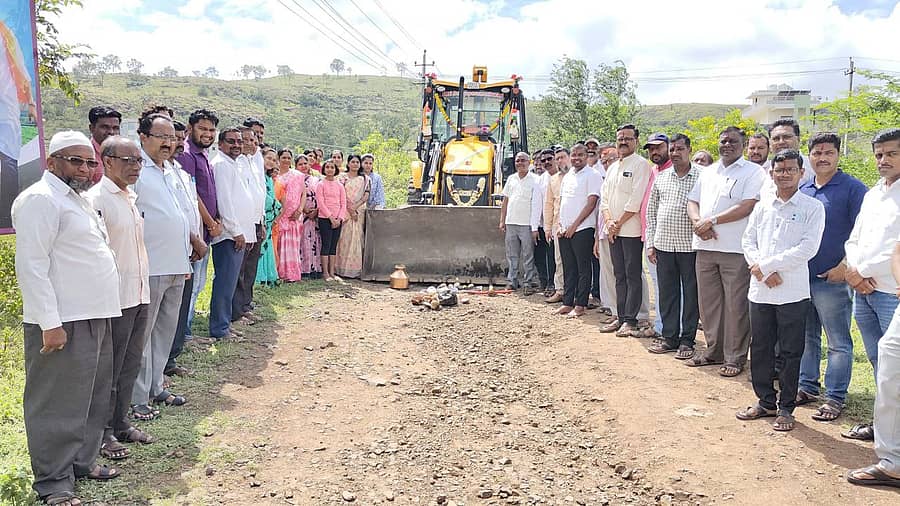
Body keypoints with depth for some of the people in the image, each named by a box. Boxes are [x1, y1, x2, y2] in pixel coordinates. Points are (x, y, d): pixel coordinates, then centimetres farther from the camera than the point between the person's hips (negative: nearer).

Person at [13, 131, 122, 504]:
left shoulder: (75, 198, 19)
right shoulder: (40, 199, -11)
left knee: (93, 398, 17)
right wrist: (50, 324, -22)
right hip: (63, 324, -10)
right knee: (58, 404, -1)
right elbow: (32, 266, -18)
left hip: (94, 318, 10)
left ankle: (82, 461, 31)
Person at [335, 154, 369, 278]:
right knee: (345, 238, -5)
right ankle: (343, 268, -2)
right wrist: (350, 210, -12)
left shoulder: (364, 178, 12)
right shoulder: (342, 178, 5)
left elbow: (366, 196, 4)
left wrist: (355, 207, -10)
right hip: (345, 211, -2)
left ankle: (356, 268, 2)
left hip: (360, 211, 2)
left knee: (357, 238, 0)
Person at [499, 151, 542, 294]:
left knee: (528, 256, -2)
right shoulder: (511, 179, 14)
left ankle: (530, 283, 5)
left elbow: (536, 204, -7)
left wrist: (534, 227, -13)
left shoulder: (535, 180, -3)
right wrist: (502, 221, 11)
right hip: (511, 223, 5)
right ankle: (512, 281, 17)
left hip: (526, 224, -5)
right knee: (512, 255, 9)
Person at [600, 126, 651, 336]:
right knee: (619, 276, 11)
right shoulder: (613, 168, 17)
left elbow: (636, 200, -15)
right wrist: (608, 221, -3)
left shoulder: (640, 164, -7)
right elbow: (604, 198, 14)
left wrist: (619, 223, -11)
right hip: (613, 231, 8)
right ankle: (621, 317, 17)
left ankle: (630, 320, 1)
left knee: (633, 276, -2)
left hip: (631, 230, -7)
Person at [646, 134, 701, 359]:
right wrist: (650, 243, 8)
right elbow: (651, 211, 13)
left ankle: (687, 340, 13)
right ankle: (669, 337, 21)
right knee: (667, 292, 10)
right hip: (663, 245, 4)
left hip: (690, 246, -4)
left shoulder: (701, 176, -3)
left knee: (691, 293, 3)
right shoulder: (661, 177, 10)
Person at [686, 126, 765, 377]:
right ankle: (714, 351, 24)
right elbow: (692, 202, 16)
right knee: (709, 302, 12)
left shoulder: (752, 172, -1)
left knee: (736, 305, -1)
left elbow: (747, 206, -13)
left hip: (735, 249, -6)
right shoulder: (708, 172, 18)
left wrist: (711, 221, -14)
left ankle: (735, 357, 9)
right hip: (705, 246, 6)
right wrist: (698, 222, -5)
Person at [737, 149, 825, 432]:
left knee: (790, 352, 5)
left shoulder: (812, 208, -3)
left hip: (793, 292, -4)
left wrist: (765, 265, -15)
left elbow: (808, 248, -12)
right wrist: (763, 271, -9)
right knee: (760, 349, 12)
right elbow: (748, 240, 7)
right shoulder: (763, 205, 9)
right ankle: (766, 402, 27)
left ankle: (785, 408, 18)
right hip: (760, 290, 4)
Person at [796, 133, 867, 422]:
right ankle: (807, 387, 26)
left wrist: (845, 265, -16)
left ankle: (835, 398, 8)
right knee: (807, 338, 15)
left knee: (839, 343, 1)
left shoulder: (852, 189, -5)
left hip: (833, 279, -6)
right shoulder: (802, 190, 12)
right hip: (800, 277, 6)